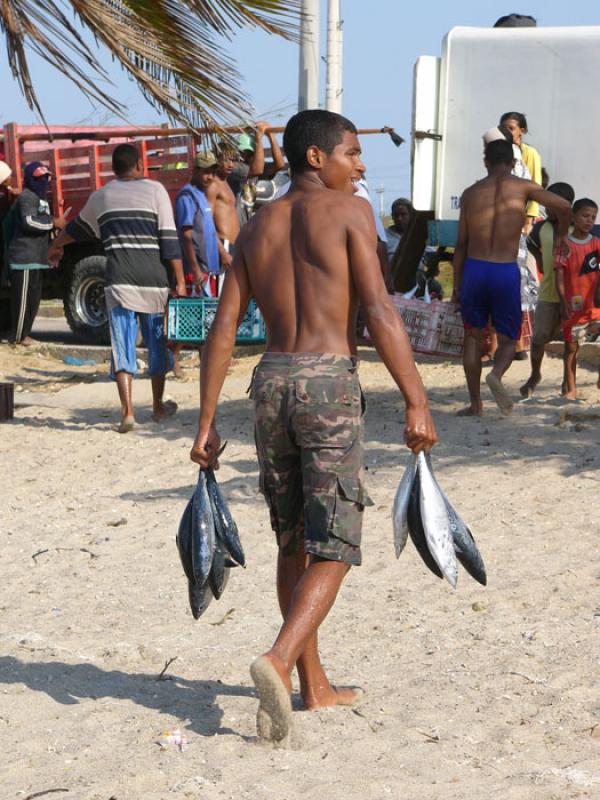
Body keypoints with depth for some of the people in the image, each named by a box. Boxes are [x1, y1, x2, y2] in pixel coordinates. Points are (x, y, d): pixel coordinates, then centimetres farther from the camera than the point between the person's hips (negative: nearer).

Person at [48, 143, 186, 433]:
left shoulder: (100, 196, 12)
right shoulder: (155, 190, 4)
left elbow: (77, 227, 31)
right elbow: (169, 240, -3)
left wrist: (56, 246, 50)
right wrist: (180, 282, -1)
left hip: (119, 281, 1)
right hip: (154, 280, -1)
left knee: (122, 346, -1)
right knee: (157, 344, 14)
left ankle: (127, 411, -14)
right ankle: (158, 406, 28)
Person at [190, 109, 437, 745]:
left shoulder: (256, 227, 15)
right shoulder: (348, 211, -1)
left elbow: (222, 328, 9)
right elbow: (378, 312, -12)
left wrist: (205, 422, 10)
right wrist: (416, 402, -14)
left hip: (271, 381, 6)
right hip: (329, 381, -6)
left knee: (293, 543, 16)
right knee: (333, 546, -1)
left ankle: (313, 684, 25)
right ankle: (280, 659, -23)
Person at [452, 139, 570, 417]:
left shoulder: (471, 193, 8)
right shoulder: (522, 186, 2)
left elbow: (461, 244, 9)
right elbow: (564, 206, -8)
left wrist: (457, 285, 15)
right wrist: (561, 235, 13)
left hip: (474, 269, 2)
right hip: (507, 272, -2)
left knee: (473, 336, 16)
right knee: (508, 339, 12)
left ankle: (475, 404, 14)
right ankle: (496, 374, -21)